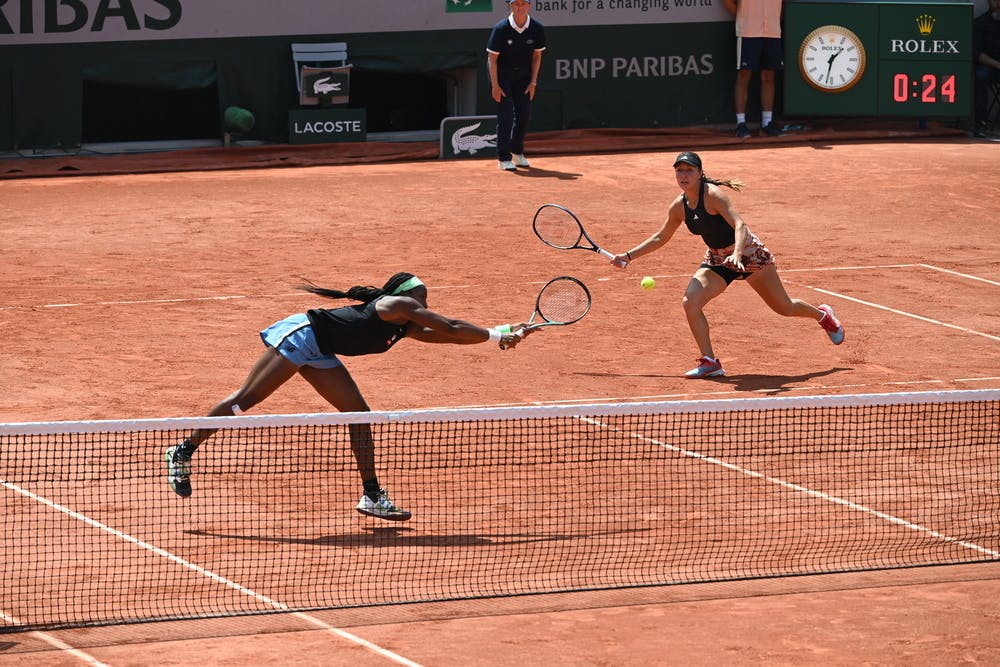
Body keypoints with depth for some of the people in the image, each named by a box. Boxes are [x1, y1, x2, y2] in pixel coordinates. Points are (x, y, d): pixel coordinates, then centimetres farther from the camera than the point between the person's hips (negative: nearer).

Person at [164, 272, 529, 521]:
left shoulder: (405, 327, 15)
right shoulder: (397, 305, -10)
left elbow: (448, 336, 18)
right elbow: (450, 328, -13)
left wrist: (504, 335, 14)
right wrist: (496, 334, -6)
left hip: (318, 355, 10)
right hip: (301, 334, -10)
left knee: (359, 415, 4)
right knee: (245, 398, -11)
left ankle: (372, 494, 6)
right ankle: (184, 452, -4)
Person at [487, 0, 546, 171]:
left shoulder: (537, 29, -13)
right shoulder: (501, 29, -22)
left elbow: (537, 56, -1)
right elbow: (492, 58, -16)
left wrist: (533, 82, -4)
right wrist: (495, 85, -17)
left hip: (524, 75, 4)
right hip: (501, 74, -4)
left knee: (524, 115, 4)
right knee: (506, 115, -10)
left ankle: (517, 152, 23)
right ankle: (504, 158, -6)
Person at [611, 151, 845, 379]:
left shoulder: (712, 195, -24)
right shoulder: (679, 206, -3)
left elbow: (740, 225, -34)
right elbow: (660, 238, 13)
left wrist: (737, 253, -52)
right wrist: (629, 256, 7)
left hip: (748, 253, -6)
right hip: (717, 260, 6)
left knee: (785, 308, 6)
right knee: (690, 303, -19)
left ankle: (823, 315, 39)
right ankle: (710, 363, -11)